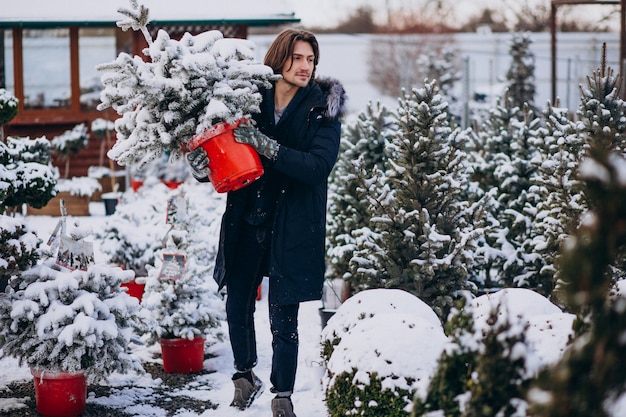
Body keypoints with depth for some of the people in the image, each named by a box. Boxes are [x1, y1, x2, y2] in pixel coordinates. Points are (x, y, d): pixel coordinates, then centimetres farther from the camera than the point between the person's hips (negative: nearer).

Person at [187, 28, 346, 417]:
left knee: (284, 319, -2)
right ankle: (246, 377, 35)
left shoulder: (323, 110, -4)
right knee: (238, 307, 11)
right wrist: (203, 167, -15)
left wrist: (266, 146, -26)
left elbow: (317, 167, -17)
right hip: (245, 222, 3)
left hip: (292, 228, -3)